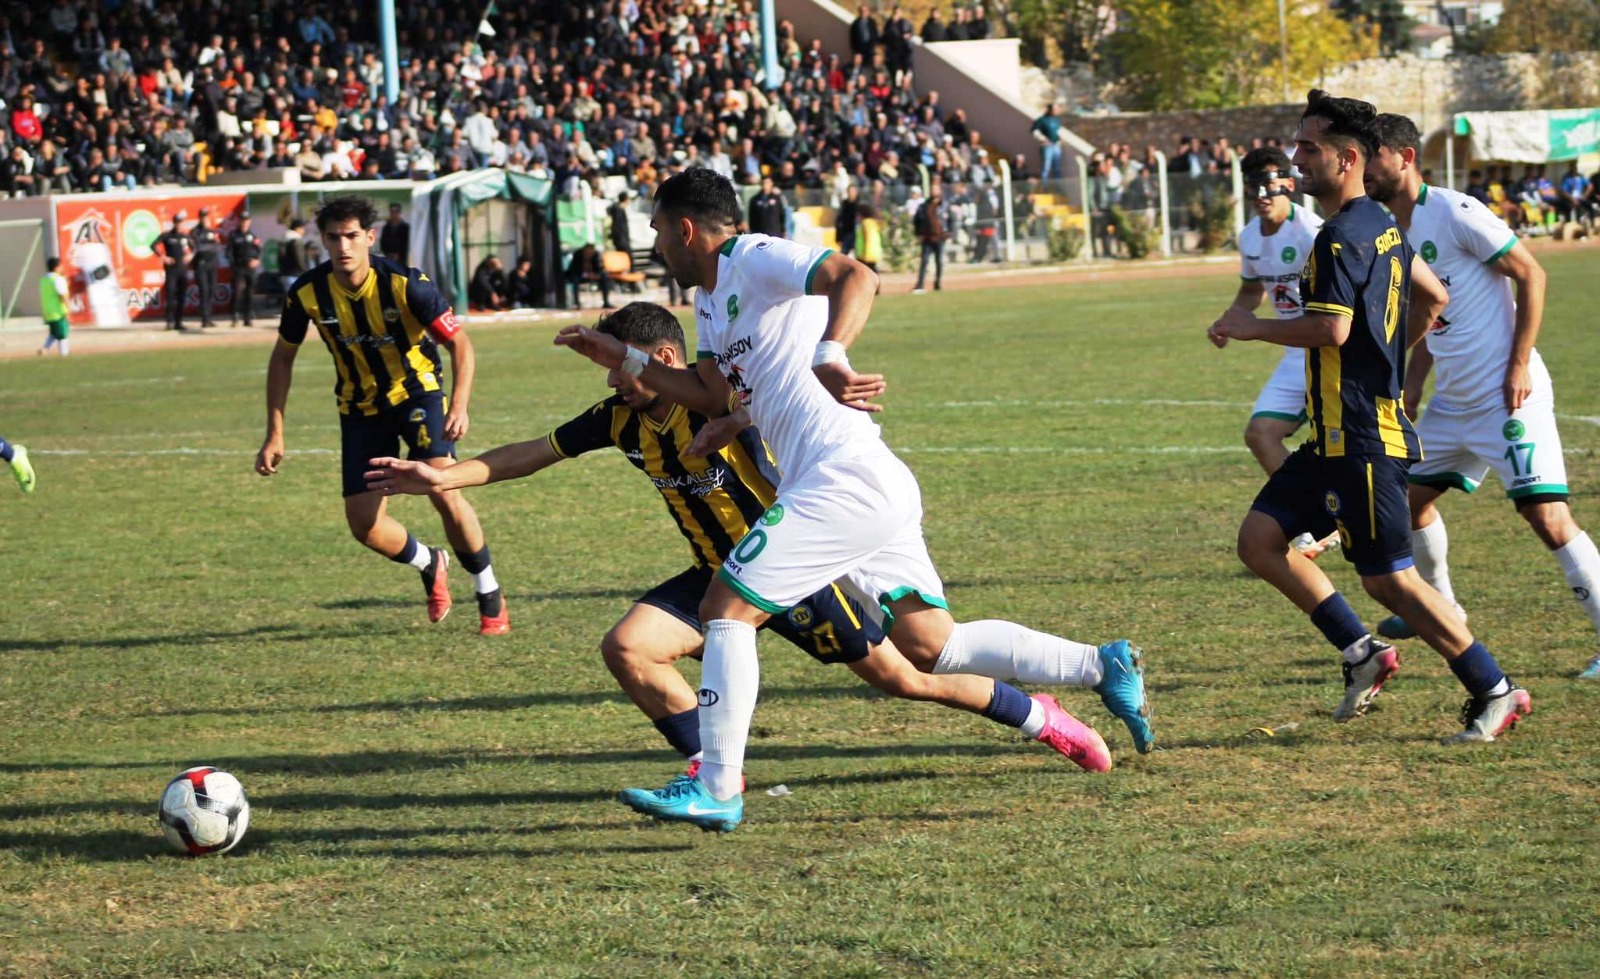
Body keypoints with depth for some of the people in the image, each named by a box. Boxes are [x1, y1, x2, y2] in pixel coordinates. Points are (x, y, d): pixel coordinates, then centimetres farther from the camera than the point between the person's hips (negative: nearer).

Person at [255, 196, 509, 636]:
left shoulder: (405, 284, -24)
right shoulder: (308, 292, -15)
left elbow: (459, 343, -16)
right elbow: (282, 358, 0)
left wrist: (459, 405, -32)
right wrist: (274, 434, -3)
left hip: (417, 391, -3)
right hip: (360, 409, 3)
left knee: (443, 491, -23)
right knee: (363, 522, -4)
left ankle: (491, 599, -4)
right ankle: (430, 565, 30)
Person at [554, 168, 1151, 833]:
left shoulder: (755, 259, -8)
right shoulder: (711, 298, 22)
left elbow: (856, 276, -23)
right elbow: (714, 394, 24)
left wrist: (830, 355, -40)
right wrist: (623, 360, 22)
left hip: (844, 478, -10)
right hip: (874, 487, 10)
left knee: (725, 607, -9)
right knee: (929, 644, 7)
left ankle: (716, 789, -8)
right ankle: (1103, 665, 10)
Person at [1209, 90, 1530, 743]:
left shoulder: (1342, 237, -17)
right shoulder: (1382, 226, 14)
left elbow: (1331, 328, -27)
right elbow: (1433, 298, 25)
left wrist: (1250, 327, -14)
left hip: (1361, 439, -10)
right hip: (1337, 437, 10)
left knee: (1388, 578, -5)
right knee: (1260, 539, 7)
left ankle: (1494, 691, 4)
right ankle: (1362, 653, 12)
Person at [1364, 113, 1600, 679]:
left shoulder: (1454, 213, -15)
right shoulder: (1393, 232, 11)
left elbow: (1530, 274, -14)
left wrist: (1519, 364, -18)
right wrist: (1411, 389, 15)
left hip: (1508, 394, -9)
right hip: (1453, 400, 9)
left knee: (1547, 515, -14)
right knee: (1410, 494, 16)